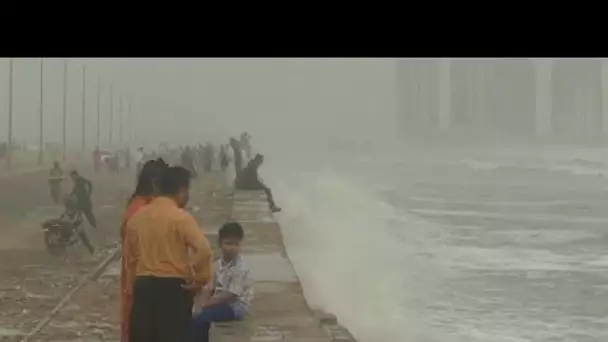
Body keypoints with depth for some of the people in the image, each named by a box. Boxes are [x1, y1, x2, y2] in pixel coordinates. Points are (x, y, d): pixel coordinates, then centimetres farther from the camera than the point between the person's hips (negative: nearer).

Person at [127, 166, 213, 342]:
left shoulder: (137, 216, 8)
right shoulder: (180, 217, -12)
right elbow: (203, 249, -24)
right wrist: (200, 279, -11)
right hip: (173, 287, -6)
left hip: (143, 285, 6)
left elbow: (131, 255, 14)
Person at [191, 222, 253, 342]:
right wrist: (200, 303, -16)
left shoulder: (240, 269, -19)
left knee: (199, 316, -20)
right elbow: (209, 288, 3)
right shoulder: (217, 265, 4)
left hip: (235, 307, -8)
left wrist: (206, 303, -21)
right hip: (219, 302, 8)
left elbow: (231, 295, -22)